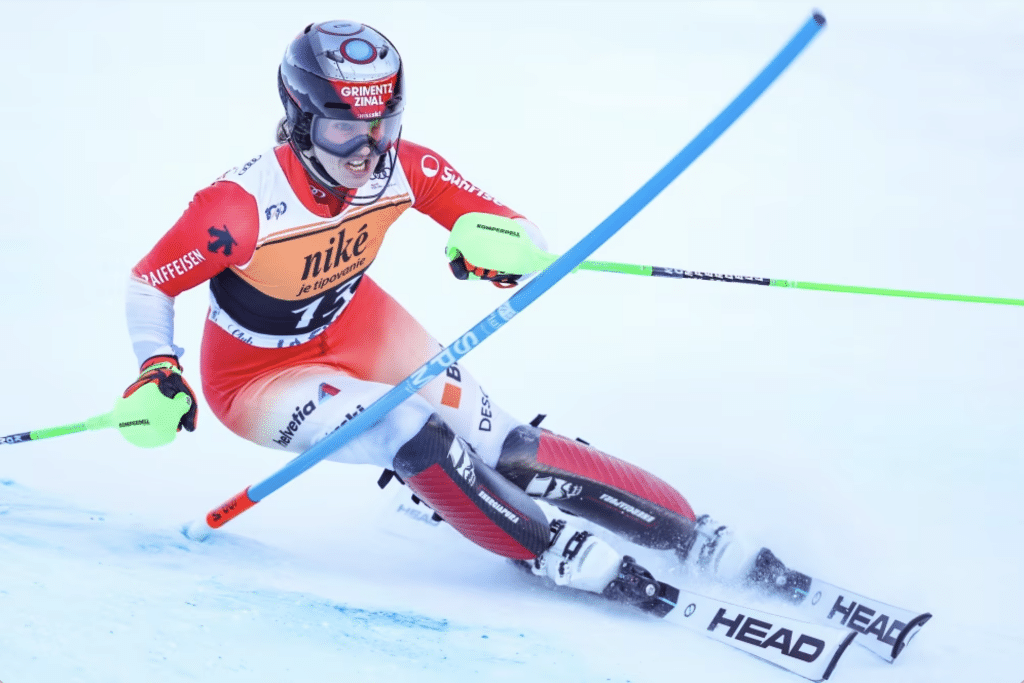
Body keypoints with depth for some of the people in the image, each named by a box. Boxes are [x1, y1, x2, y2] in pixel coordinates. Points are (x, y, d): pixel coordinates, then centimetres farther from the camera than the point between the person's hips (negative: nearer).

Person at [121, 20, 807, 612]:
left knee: (501, 447, -11)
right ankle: (569, 557, -15)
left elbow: (524, 236, -16)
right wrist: (158, 371, -32)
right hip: (259, 374, -3)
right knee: (415, 432, -29)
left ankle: (698, 540, -9)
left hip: (357, 326, 4)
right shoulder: (242, 207, -32)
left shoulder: (404, 169, -21)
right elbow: (149, 283, -17)